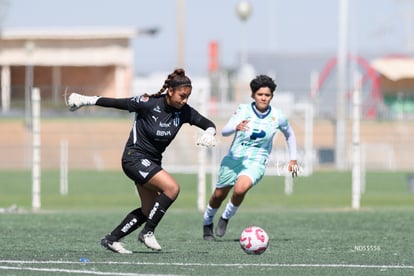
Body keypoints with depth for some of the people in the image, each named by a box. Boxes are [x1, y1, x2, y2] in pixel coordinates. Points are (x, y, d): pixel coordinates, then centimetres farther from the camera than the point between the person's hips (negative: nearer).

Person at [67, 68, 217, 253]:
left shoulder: (184, 112, -5)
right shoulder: (149, 104, -20)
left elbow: (209, 124, 1)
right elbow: (117, 103, -13)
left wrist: (209, 134, -22)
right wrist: (86, 100, -10)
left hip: (153, 162, 8)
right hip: (135, 158, -8)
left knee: (149, 210, 8)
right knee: (172, 187, -23)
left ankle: (111, 239, 18)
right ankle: (147, 232, -11)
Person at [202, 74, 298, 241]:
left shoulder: (277, 117, -6)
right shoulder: (243, 110, -9)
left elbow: (289, 135, 15)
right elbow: (224, 131, -19)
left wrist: (293, 159, 13)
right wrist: (236, 127, -40)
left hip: (256, 162, -1)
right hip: (234, 158, 1)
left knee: (240, 189, -29)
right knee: (219, 195, 11)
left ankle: (226, 218, -2)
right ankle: (207, 223, 41)